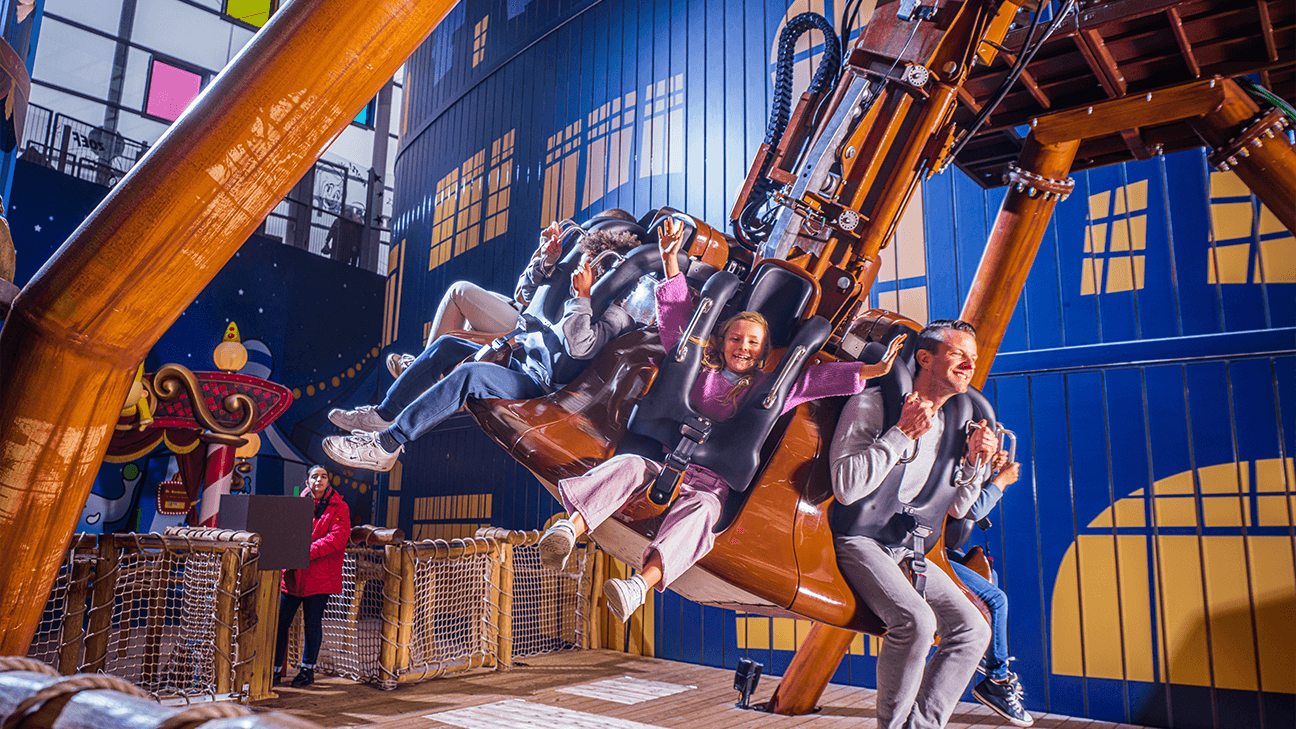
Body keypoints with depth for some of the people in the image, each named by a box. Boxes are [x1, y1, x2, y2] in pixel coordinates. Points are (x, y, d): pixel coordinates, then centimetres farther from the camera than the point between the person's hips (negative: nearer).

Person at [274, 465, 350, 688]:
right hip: (292, 574, 4)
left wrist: (307, 552, -21)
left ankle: (308, 670, 19)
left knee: (312, 624, 4)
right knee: (280, 621, 4)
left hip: (319, 576, -3)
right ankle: (275, 669, 17)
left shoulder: (338, 507, -1)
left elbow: (337, 538, -12)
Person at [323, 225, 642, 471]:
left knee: (471, 373, -33)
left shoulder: (615, 316, -10)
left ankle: (385, 445, -28)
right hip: (521, 366, 10)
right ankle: (383, 415, 4)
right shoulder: (581, 302, 18)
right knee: (446, 345, 5)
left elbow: (580, 346, -30)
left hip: (541, 390, -10)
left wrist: (581, 296, -19)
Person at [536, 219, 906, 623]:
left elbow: (818, 378, 14)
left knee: (699, 510, -36)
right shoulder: (699, 367, 20)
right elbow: (676, 316, 19)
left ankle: (642, 583, -59)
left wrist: (871, 370, 4)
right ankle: (570, 528, -51)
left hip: (713, 480, -1)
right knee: (629, 465, -33)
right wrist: (670, 260, 14)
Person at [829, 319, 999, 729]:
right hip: (860, 542, -8)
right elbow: (845, 487, -22)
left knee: (973, 629, -5)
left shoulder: (952, 426, 11)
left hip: (908, 553, 8)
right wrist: (902, 433, -23)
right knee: (915, 620, -28)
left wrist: (974, 463, 1)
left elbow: (956, 508, 19)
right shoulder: (873, 404, -11)